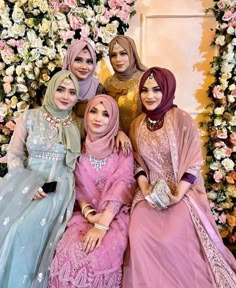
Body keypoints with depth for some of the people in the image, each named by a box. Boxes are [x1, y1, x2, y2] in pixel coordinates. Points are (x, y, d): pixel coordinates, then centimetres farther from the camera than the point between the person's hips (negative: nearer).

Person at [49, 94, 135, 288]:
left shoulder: (122, 149, 0)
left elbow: (122, 186, -12)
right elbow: (77, 187, 6)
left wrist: (102, 225, -23)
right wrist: (89, 214, -12)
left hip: (115, 216, -2)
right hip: (86, 215, 2)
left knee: (100, 255, -29)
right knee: (68, 254, -24)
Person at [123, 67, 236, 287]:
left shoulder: (182, 120, -7)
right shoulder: (137, 125, 7)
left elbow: (194, 164, -8)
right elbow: (138, 163, 10)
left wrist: (177, 195, -17)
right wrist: (145, 190, -7)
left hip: (182, 192, -3)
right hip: (150, 192, 4)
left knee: (172, 240, -24)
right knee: (139, 237, -20)